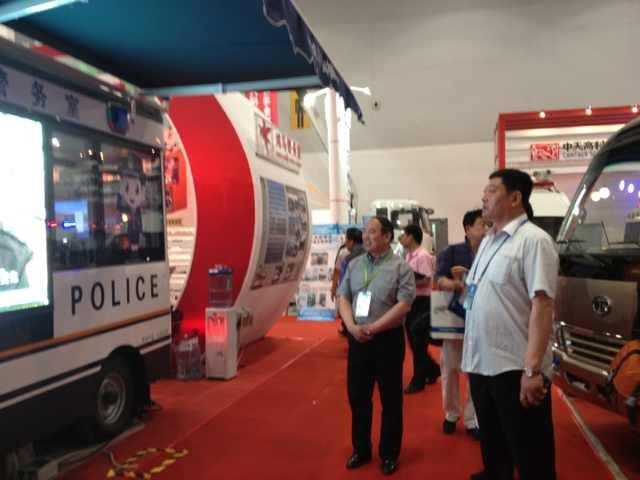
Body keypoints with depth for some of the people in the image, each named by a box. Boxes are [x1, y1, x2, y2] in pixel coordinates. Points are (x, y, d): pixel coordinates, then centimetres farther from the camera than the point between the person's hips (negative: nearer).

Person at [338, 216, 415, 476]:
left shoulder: (401, 267, -7)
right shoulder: (354, 264, 7)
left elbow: (404, 305, -14)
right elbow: (343, 298, 6)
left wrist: (372, 328, -17)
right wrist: (352, 326, -10)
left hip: (388, 339, -4)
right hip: (357, 338, 4)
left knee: (390, 399, 8)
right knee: (357, 396, 13)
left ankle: (389, 454, 25)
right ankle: (361, 449, 30)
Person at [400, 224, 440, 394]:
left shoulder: (423, 256, -15)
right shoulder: (408, 256, 12)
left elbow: (426, 280, -21)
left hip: (421, 302, -9)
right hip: (410, 301, 9)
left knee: (418, 343, -1)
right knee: (413, 341, 15)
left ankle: (418, 380, 10)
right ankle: (432, 370, 31)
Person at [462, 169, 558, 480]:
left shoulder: (533, 240, -13)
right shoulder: (487, 241, 12)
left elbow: (542, 305, -20)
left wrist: (532, 369, -25)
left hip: (514, 368, -7)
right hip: (480, 363, 7)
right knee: (492, 448, 22)